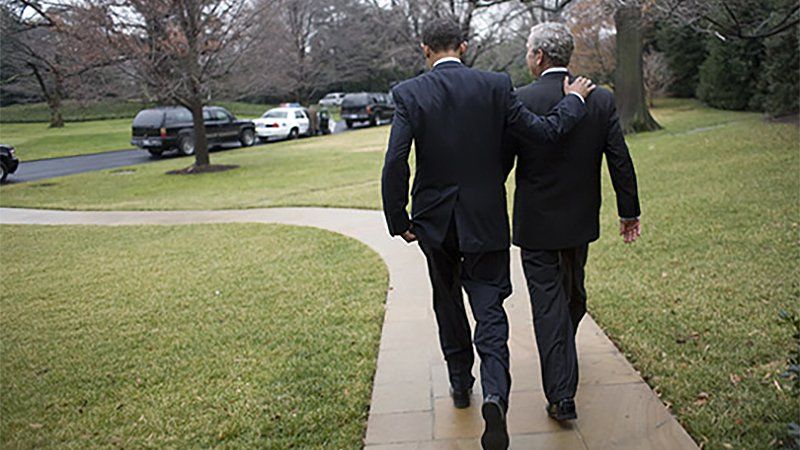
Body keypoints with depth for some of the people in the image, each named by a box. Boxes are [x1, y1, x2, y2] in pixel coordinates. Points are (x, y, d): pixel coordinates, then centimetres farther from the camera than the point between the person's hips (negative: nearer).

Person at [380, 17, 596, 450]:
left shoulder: (409, 93, -8)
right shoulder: (496, 85, -6)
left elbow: (395, 163, -14)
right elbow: (545, 131, -5)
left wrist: (398, 221, -5)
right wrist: (574, 99, 13)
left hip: (435, 220, 1)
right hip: (485, 219, 0)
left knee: (448, 302, 21)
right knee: (489, 308, 5)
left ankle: (460, 382, 35)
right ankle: (495, 394, -14)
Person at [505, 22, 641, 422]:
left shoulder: (520, 101, -15)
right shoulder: (601, 99, -4)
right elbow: (620, 160, -1)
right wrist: (629, 211, 9)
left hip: (536, 222, -4)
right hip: (581, 219, 5)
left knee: (548, 303, 1)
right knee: (574, 292, 24)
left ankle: (561, 396, 1)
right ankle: (564, 356, 49)